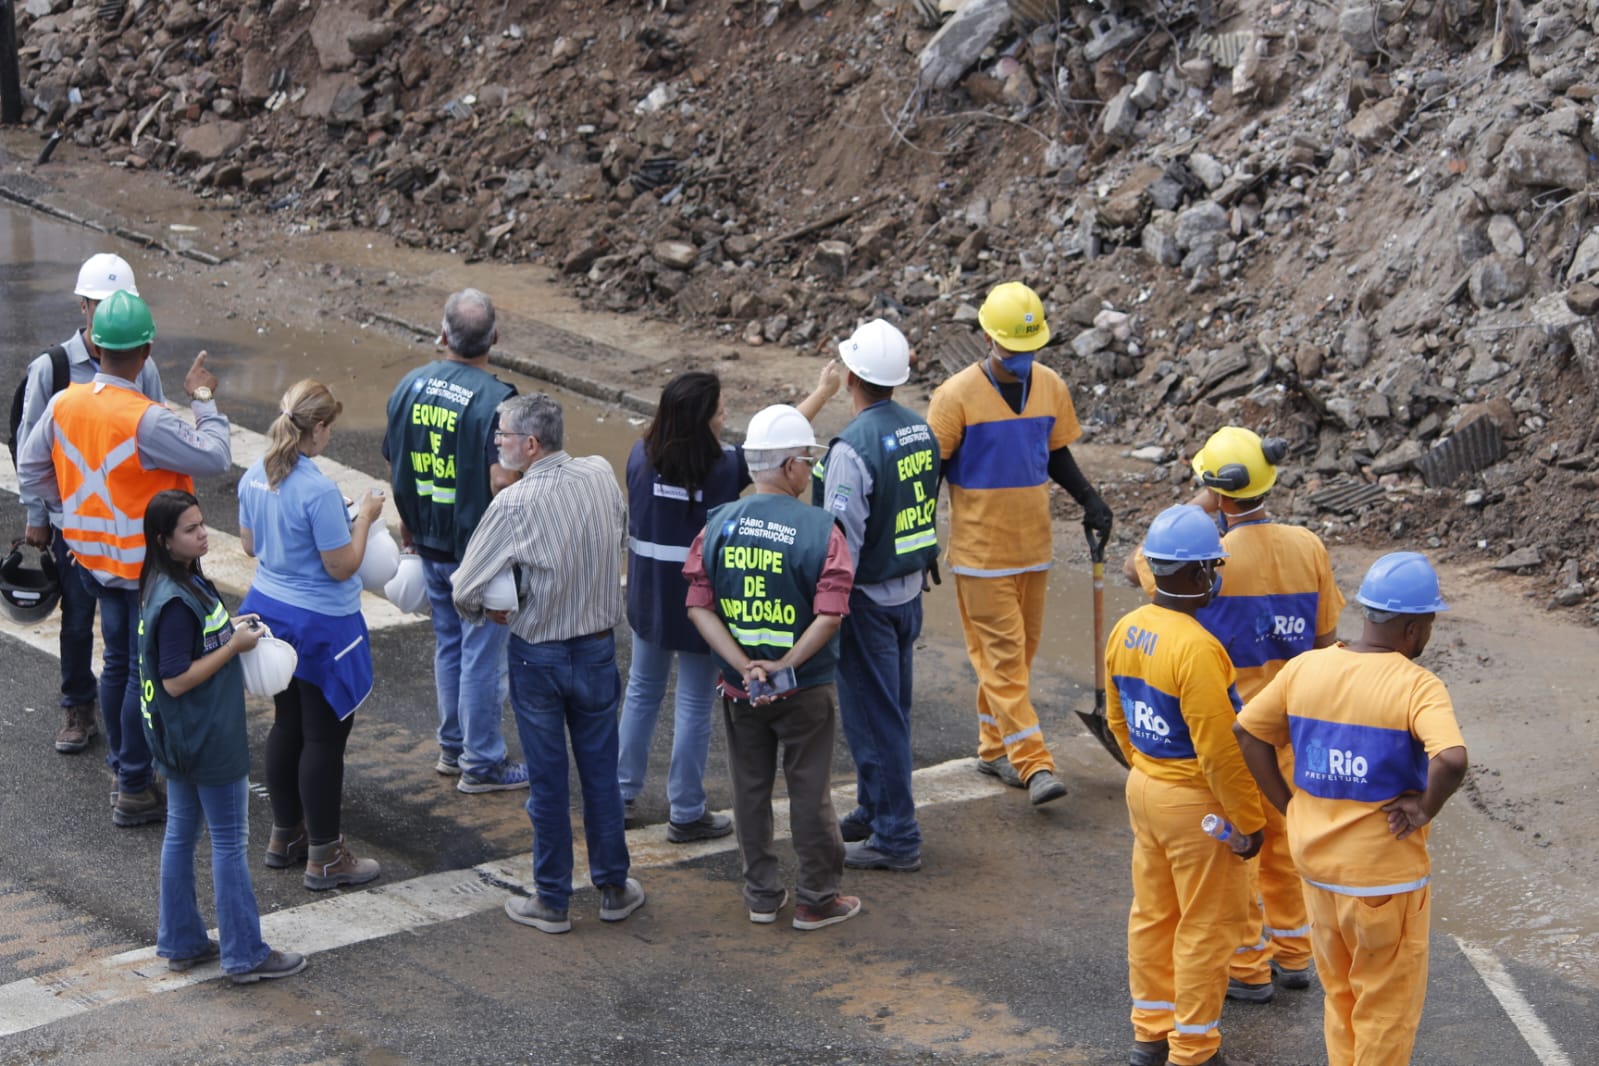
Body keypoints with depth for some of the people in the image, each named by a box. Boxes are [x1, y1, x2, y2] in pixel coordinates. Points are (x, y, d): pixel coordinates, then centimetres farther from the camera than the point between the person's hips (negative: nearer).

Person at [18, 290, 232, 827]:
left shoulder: (64, 403, -5)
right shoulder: (145, 420, -27)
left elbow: (31, 467, 6)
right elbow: (213, 459, -24)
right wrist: (204, 401, -12)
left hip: (96, 556, 7)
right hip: (146, 565, -7)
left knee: (118, 662, 20)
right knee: (147, 671, 3)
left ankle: (124, 766, 32)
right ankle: (135, 791, 8)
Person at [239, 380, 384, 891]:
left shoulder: (256, 476, -2)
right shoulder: (319, 491, -26)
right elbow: (342, 566, -20)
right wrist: (364, 518, -6)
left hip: (270, 609, 8)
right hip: (319, 624, -8)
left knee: (287, 724, 20)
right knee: (324, 735, 3)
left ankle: (285, 835, 31)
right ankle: (324, 856, 11)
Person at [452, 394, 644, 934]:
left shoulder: (515, 505, -22)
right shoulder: (601, 475, -7)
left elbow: (465, 590, -18)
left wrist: (485, 609, 4)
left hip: (537, 655, -4)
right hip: (598, 647, 4)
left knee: (547, 779, 7)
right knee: (600, 770, 16)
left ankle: (552, 901, 17)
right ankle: (613, 886, 26)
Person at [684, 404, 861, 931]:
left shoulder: (717, 525, -5)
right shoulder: (820, 530, -16)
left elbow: (699, 606, -11)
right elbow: (830, 614, -24)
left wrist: (744, 665, -15)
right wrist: (786, 664, -19)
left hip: (738, 688, 3)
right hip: (806, 690, -3)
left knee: (750, 789, 16)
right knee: (809, 793, 9)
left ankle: (762, 895, 25)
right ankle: (816, 900, 19)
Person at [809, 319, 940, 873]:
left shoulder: (853, 448, -23)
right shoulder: (920, 430, 3)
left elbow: (842, 541, -22)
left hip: (868, 599, -9)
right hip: (910, 592, 9)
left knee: (873, 716, 1)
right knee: (889, 708, 21)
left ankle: (896, 837, 7)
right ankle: (873, 810, 35)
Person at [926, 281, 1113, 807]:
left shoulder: (1050, 387, 2)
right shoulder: (958, 396, -13)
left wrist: (1089, 500, 1)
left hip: (1033, 546, 6)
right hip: (980, 552, -6)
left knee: (1021, 649, 12)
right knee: (1001, 653, -7)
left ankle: (995, 747, 25)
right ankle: (1033, 763, -10)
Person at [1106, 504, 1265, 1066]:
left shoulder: (1125, 631, -1)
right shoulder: (1197, 649, -27)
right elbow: (1219, 749, -24)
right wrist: (1249, 820, -15)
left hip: (1144, 788, 8)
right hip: (1195, 803, -8)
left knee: (1153, 913, 19)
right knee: (1208, 925, 5)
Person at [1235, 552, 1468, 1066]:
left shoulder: (1305, 667, -1)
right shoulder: (1417, 687, -19)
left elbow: (1248, 731, 6)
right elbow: (1451, 760, -35)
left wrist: (1289, 806, 8)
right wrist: (1425, 809, -18)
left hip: (1317, 863, 6)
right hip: (1385, 873, -6)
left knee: (1340, 992, 23)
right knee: (1388, 1004, 11)